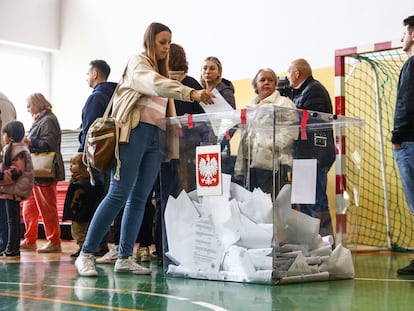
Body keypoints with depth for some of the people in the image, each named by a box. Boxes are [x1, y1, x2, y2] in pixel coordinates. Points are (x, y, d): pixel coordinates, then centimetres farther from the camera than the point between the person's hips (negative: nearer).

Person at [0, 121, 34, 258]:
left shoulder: (14, 149, -16)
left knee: (12, 219, -6)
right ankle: (14, 248, 20)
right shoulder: (20, 148, 16)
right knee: (14, 220, 14)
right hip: (15, 190, 10)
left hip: (13, 190, -10)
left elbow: (16, 171, -23)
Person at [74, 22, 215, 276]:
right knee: (119, 195, -11)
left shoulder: (161, 72, 25)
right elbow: (156, 84, -20)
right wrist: (192, 93, -32)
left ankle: (125, 258, 5)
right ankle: (86, 254, -7)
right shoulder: (138, 63, 0)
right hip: (134, 132, -7)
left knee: (140, 198, 2)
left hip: (156, 137, 7)